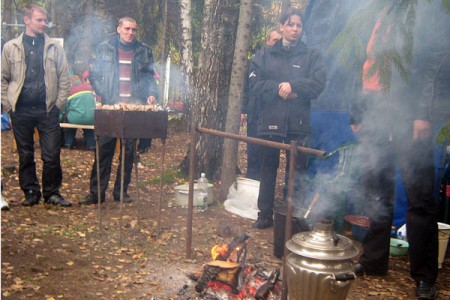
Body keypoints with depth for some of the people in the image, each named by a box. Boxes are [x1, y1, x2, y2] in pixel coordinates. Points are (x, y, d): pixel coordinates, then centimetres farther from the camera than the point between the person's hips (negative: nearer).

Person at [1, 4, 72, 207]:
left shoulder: (54, 47, 6)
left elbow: (64, 79, 6)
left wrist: (58, 104, -1)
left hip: (47, 109, 0)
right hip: (21, 110, 1)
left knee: (52, 154, -2)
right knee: (25, 156, 8)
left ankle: (52, 193, 12)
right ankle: (31, 192, 19)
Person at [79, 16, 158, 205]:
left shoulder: (144, 51, 11)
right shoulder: (104, 49, 9)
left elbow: (149, 76, 13)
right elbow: (94, 75, 8)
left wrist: (151, 94, -4)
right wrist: (102, 93, -6)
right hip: (110, 107, -1)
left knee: (129, 151, 4)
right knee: (104, 150, -2)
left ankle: (121, 191, 14)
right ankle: (96, 192, 5)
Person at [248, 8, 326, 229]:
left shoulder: (311, 56, 8)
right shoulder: (265, 54, 12)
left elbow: (318, 84, -5)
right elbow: (254, 83, 0)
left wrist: (292, 85, -15)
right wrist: (279, 88, -13)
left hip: (298, 122, -1)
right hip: (270, 120, 1)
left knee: (297, 170, 3)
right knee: (268, 168, 8)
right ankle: (265, 215, 18)